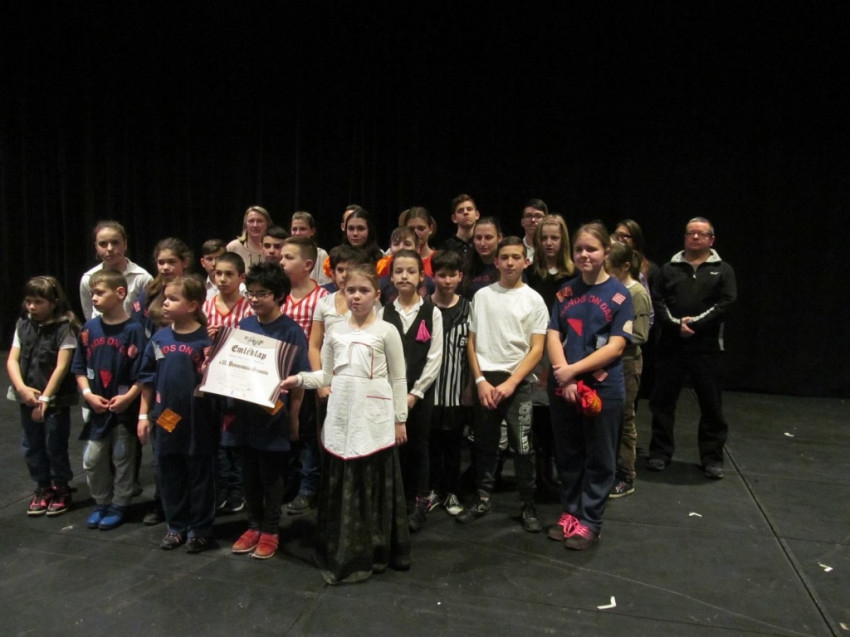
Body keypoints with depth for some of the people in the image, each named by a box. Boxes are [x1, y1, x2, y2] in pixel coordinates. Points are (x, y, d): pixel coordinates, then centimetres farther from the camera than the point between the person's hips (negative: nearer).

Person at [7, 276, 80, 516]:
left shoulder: (64, 327, -11)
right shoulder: (23, 324, 4)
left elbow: (61, 366, -15)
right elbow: (12, 360, 1)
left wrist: (45, 398, -17)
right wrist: (22, 388, -14)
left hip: (56, 400, -5)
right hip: (27, 399, 5)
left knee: (55, 447, 4)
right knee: (32, 447, 14)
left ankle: (61, 489, 23)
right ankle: (42, 488, 31)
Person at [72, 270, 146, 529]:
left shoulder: (133, 329, -13)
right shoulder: (89, 328, 1)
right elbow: (79, 367, 7)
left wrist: (128, 397, -20)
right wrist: (88, 393, -5)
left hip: (125, 408, -4)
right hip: (96, 408, 4)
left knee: (122, 459, 10)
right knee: (92, 460, 11)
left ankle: (119, 506, 26)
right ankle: (101, 503, 31)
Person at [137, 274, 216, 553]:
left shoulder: (206, 340, -11)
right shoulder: (159, 338, 3)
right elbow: (147, 379, 10)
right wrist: (144, 415, 10)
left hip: (197, 422, -5)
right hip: (164, 420, 5)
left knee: (199, 477, 10)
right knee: (168, 477, 16)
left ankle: (200, 529, 26)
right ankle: (176, 526, 34)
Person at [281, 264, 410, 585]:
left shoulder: (387, 331, -4)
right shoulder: (335, 331, 8)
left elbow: (398, 379, -2)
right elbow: (327, 375, 11)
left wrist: (400, 419, -2)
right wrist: (300, 379, -6)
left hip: (374, 421, -4)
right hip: (341, 420, 4)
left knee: (374, 486, 5)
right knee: (340, 487, 10)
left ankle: (374, 553, 21)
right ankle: (341, 553, 26)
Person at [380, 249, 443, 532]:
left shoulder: (432, 313, -2)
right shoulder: (384, 313, 3)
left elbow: (435, 358, -5)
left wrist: (415, 392, -10)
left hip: (421, 391, -1)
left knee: (418, 446, 6)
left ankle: (420, 503, 21)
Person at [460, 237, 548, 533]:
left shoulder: (534, 300, 0)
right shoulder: (482, 295, 6)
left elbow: (536, 350, -4)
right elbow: (472, 342, 6)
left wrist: (510, 383, -12)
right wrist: (480, 381, -5)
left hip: (518, 382, -2)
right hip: (484, 380, 2)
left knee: (522, 447, -1)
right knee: (484, 444, 10)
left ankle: (529, 506, 13)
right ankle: (482, 499, 25)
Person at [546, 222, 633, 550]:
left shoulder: (619, 295, -5)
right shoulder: (565, 292, 6)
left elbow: (616, 346, -12)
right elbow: (553, 336, 1)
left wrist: (574, 369, -17)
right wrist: (564, 377, -14)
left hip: (603, 388, -4)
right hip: (563, 386, 4)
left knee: (599, 459, 8)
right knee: (567, 455, 15)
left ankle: (590, 521, 22)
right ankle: (569, 512, 31)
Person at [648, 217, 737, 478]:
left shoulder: (722, 270, 8)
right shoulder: (670, 268, 11)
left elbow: (725, 303, -4)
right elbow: (657, 301, 1)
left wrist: (694, 322, -14)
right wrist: (676, 324, -14)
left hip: (707, 346, -1)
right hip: (671, 344, 1)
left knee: (711, 403, 5)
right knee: (662, 399, 5)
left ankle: (712, 457, 18)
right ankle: (660, 453, 17)